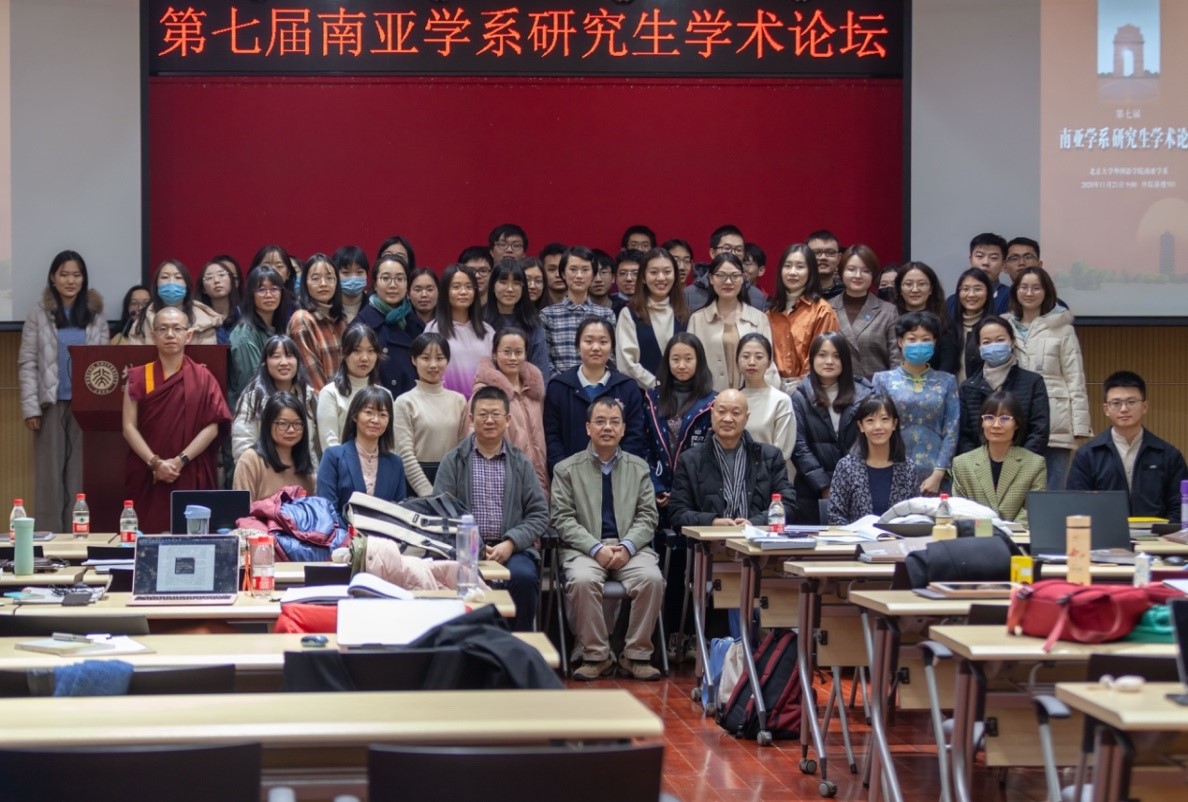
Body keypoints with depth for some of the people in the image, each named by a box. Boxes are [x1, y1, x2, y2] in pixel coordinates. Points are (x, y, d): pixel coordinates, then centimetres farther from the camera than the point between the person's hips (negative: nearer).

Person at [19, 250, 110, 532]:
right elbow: (27, 363, 0)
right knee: (50, 473, 1)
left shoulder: (95, 314, 8)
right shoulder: (39, 314, 2)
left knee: (80, 473, 3)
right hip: (51, 402, -2)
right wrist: (30, 407, -9)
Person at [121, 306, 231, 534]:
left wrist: (180, 461, -11)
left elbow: (212, 427, -2)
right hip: (147, 477, 1)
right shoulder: (138, 377, 8)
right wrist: (155, 463, -11)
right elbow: (129, 426, 1)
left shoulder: (202, 378, 6)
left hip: (190, 477, -1)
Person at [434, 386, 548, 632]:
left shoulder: (520, 463, 15)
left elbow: (539, 514, 9)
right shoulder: (453, 461, 12)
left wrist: (510, 543, -9)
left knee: (524, 577, -31)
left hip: (511, 549, 1)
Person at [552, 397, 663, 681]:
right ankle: (596, 656, -18)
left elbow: (647, 517, 9)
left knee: (652, 578, -29)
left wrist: (627, 547, -11)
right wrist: (596, 548, -15)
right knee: (582, 580, -34)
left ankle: (636, 655, -14)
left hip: (630, 548, 2)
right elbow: (563, 519, 0)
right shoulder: (567, 469, 8)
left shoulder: (638, 468, 15)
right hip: (585, 548, -2)